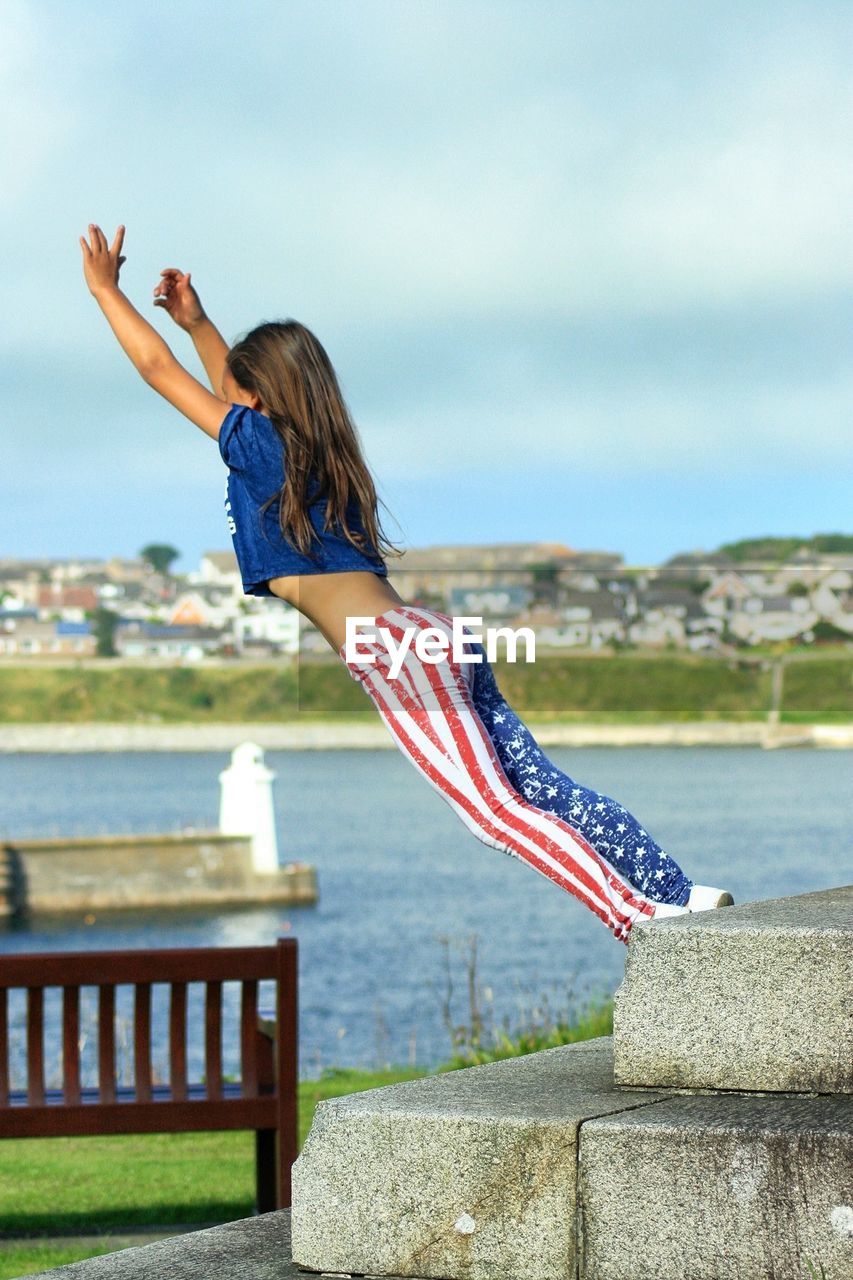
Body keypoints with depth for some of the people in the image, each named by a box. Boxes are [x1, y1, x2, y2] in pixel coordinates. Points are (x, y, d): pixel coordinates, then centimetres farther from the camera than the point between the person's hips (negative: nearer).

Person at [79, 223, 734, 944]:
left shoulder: (262, 445, 1)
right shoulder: (315, 451, 22)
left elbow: (159, 369, 7)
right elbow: (243, 391, 43)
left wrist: (104, 287, 17)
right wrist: (196, 323, 44)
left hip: (393, 649, -9)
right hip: (434, 640, 9)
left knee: (494, 808, -13)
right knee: (539, 788, 3)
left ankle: (638, 913, -22)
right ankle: (680, 896, -3)